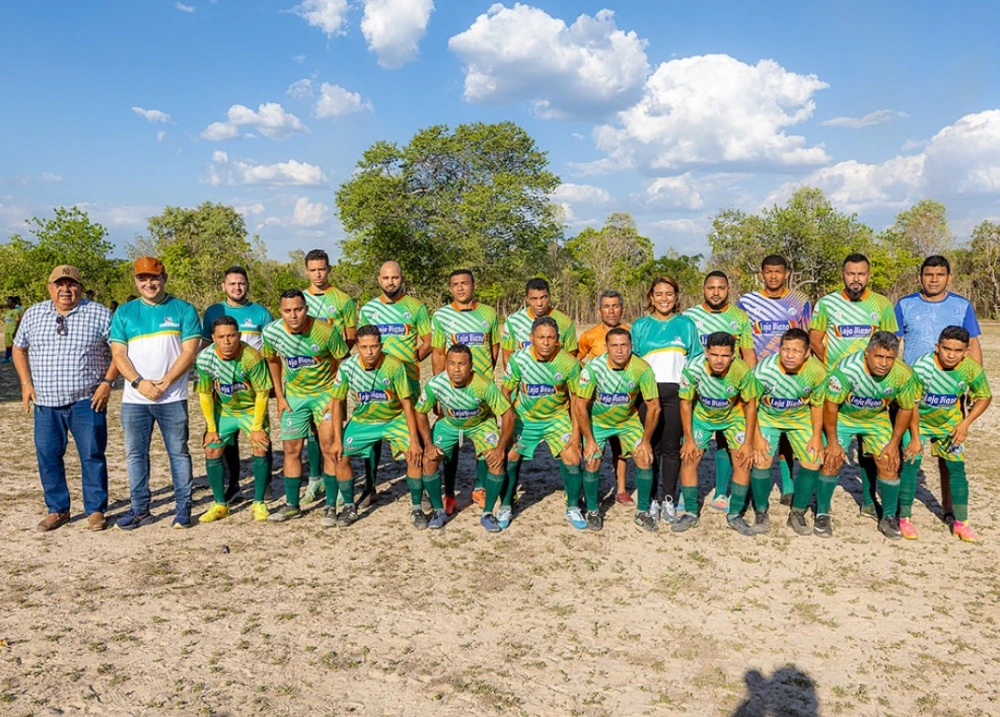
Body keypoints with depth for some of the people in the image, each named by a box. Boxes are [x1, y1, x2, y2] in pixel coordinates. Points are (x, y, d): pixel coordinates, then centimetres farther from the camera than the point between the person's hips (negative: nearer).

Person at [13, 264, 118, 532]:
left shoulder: (99, 314, -2)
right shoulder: (33, 314, 9)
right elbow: (19, 349, 20)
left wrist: (107, 382, -10)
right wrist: (26, 383, 8)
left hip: (87, 401, -3)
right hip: (46, 402, 4)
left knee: (92, 456, 0)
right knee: (47, 457, 7)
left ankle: (96, 510, 11)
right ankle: (57, 509, 21)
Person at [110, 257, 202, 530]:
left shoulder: (183, 310, 3)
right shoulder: (124, 313, 10)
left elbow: (190, 351, -4)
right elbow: (119, 355, 4)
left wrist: (165, 382, -13)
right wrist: (140, 383, -11)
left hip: (173, 398, -3)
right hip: (134, 399, 3)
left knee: (178, 452, 2)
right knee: (135, 454, 8)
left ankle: (183, 507, 10)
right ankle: (140, 509, 18)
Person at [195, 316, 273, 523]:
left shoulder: (252, 357, -29)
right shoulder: (205, 358, -20)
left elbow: (262, 393, -20)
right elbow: (205, 394, -8)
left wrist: (256, 427, -17)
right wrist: (211, 428, -7)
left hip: (251, 409, -3)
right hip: (223, 411, 3)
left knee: (261, 449, -15)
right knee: (211, 452, -3)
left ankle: (259, 504, 0)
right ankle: (220, 505, 12)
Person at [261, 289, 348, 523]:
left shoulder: (326, 332, -24)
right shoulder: (271, 332, -13)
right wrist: (279, 396, 4)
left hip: (326, 392, -3)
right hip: (294, 394, 3)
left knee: (329, 447, -8)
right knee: (291, 449, 6)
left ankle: (331, 506, 4)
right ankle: (292, 505, 20)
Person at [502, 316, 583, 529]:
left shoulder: (569, 363, -19)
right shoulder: (518, 359, -19)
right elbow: (506, 392, -6)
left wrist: (576, 432, -10)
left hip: (557, 417, 0)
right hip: (524, 417, 0)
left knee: (572, 459, -10)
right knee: (509, 458, -4)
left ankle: (573, 509, 13)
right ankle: (506, 507, 18)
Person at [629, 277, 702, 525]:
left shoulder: (686, 325, 10)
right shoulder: (640, 326, 10)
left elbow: (696, 360, 11)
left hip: (676, 392, 0)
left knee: (672, 446, 1)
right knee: (651, 446, 1)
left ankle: (669, 500, 11)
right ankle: (653, 498, 12)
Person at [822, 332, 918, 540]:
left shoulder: (903, 374, -25)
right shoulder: (847, 368, -35)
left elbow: (906, 409, -6)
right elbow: (830, 405, -24)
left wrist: (894, 443, -6)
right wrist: (832, 442, -18)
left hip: (877, 418, 3)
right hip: (842, 416, -2)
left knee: (889, 463, -6)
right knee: (832, 461, -12)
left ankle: (889, 518, 14)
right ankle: (821, 515, 4)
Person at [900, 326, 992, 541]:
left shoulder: (972, 370, -20)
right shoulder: (922, 366, -30)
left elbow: (985, 397, -2)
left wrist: (965, 423, -13)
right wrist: (915, 438, -20)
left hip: (949, 424, 3)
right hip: (918, 421, -3)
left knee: (956, 467, 2)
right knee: (910, 463, -11)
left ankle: (961, 522, 15)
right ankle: (905, 519, 1)